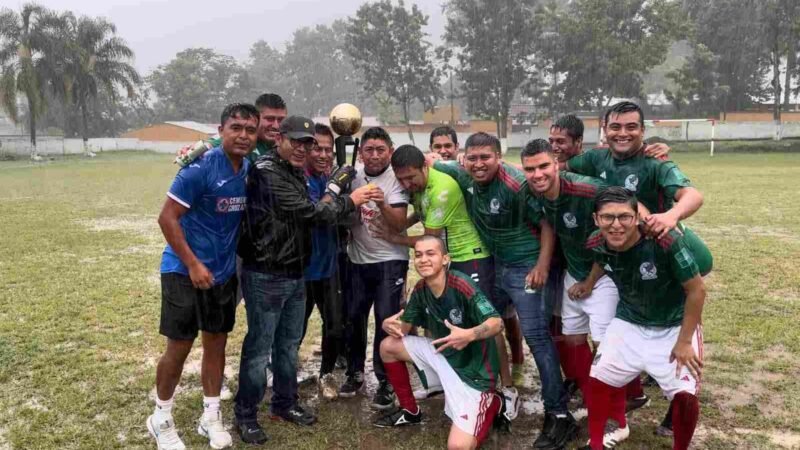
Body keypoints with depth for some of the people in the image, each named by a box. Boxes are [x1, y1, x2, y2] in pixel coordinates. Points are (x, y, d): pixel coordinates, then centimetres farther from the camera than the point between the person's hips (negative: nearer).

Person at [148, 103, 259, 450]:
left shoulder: (250, 168, 0)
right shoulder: (200, 168, -19)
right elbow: (167, 218, -17)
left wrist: (240, 259, 5)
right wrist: (193, 265, -19)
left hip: (225, 271, 6)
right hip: (185, 270, -6)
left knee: (217, 341, 12)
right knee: (179, 346, 2)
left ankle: (211, 417, 28)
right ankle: (161, 418, 24)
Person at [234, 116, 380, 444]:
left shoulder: (296, 172, 14)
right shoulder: (267, 173, -18)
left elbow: (311, 212, 14)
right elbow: (310, 212, -21)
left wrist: (334, 191, 1)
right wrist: (350, 201, -9)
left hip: (295, 274, 9)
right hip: (266, 276, -9)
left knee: (288, 344, 18)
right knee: (259, 348, 3)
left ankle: (284, 404, 34)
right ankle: (245, 415, 18)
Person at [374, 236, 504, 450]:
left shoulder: (462, 285, -26)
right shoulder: (420, 289, -4)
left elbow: (497, 322, -28)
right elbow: (404, 326, 2)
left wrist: (470, 335, -47)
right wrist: (389, 324, -22)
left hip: (473, 368, -7)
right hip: (443, 354, 7)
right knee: (388, 346, 2)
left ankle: (491, 405, 14)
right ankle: (410, 411, 20)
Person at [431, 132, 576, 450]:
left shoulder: (516, 184, -22)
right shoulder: (465, 177, -3)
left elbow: (547, 221, -16)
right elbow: (432, 163, 15)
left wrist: (542, 265, -21)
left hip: (526, 267, -8)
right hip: (495, 265, 8)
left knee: (536, 336, -7)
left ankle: (558, 415, 2)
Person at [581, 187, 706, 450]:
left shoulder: (665, 241, -32)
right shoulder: (596, 244, -19)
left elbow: (697, 291, -21)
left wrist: (684, 342, -17)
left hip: (674, 327, -3)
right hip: (628, 324, 4)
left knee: (685, 394, -15)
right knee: (598, 379, 2)